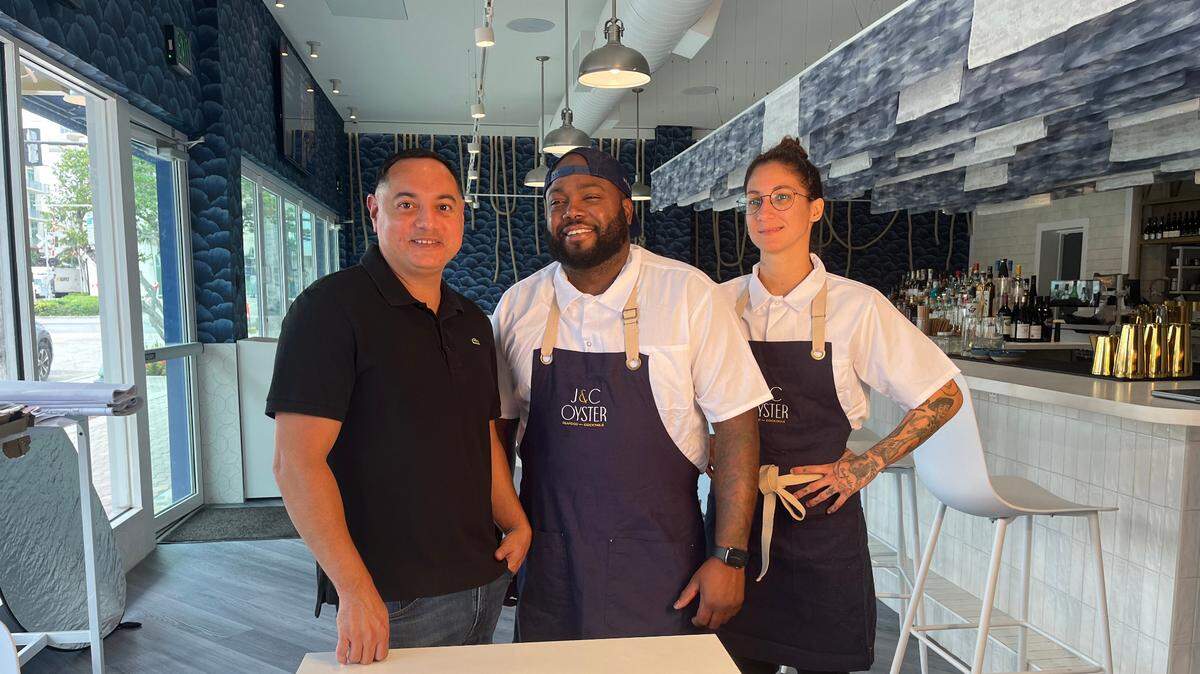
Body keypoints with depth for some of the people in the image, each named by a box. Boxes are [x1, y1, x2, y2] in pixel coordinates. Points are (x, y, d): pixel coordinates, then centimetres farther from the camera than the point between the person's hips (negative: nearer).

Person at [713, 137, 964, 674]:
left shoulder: (856, 306, -8)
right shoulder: (722, 302, -1)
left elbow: (944, 396, -1)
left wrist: (866, 466, -7)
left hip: (820, 519, -2)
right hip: (735, 516, 2)